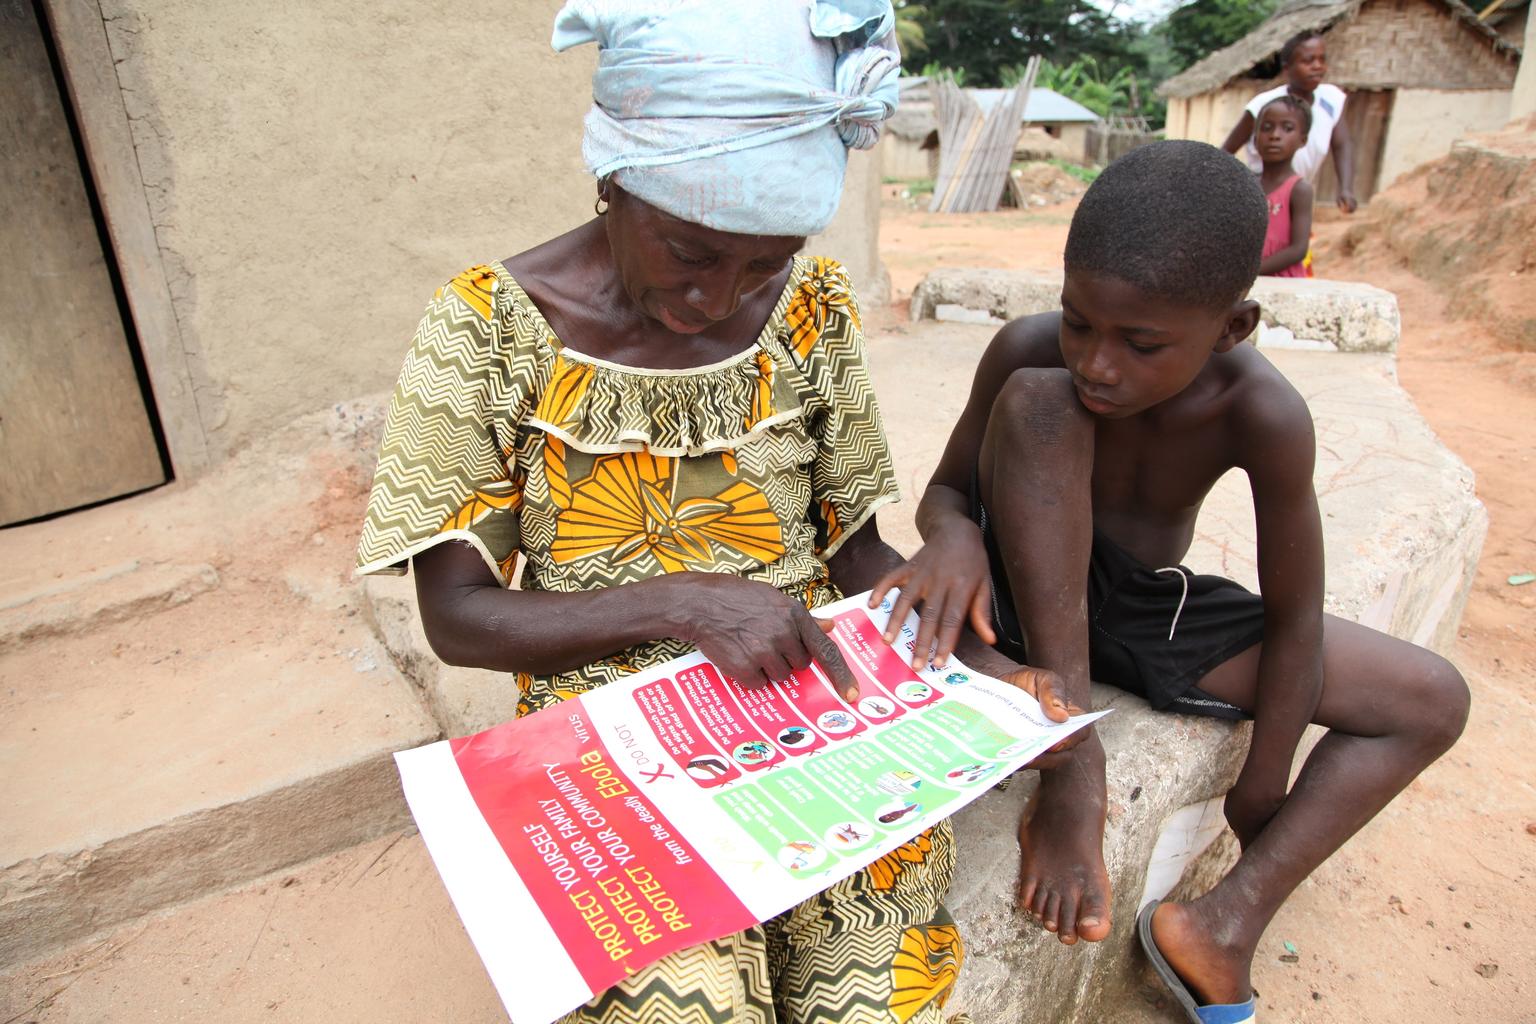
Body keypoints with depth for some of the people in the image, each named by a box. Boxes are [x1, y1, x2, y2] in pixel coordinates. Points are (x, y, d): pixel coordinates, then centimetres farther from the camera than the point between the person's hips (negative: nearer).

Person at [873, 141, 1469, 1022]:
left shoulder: (1264, 417, -22)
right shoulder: (1029, 352, -22)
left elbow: (1294, 620, -13)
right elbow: (945, 489, -10)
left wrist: (1263, 786, -7)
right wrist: (954, 536, -35)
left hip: (1158, 617, 3)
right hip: (1030, 589, -2)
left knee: (1434, 701, -2)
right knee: (1035, 401, -32)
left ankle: (1231, 919, -12)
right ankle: (1072, 753, -27)